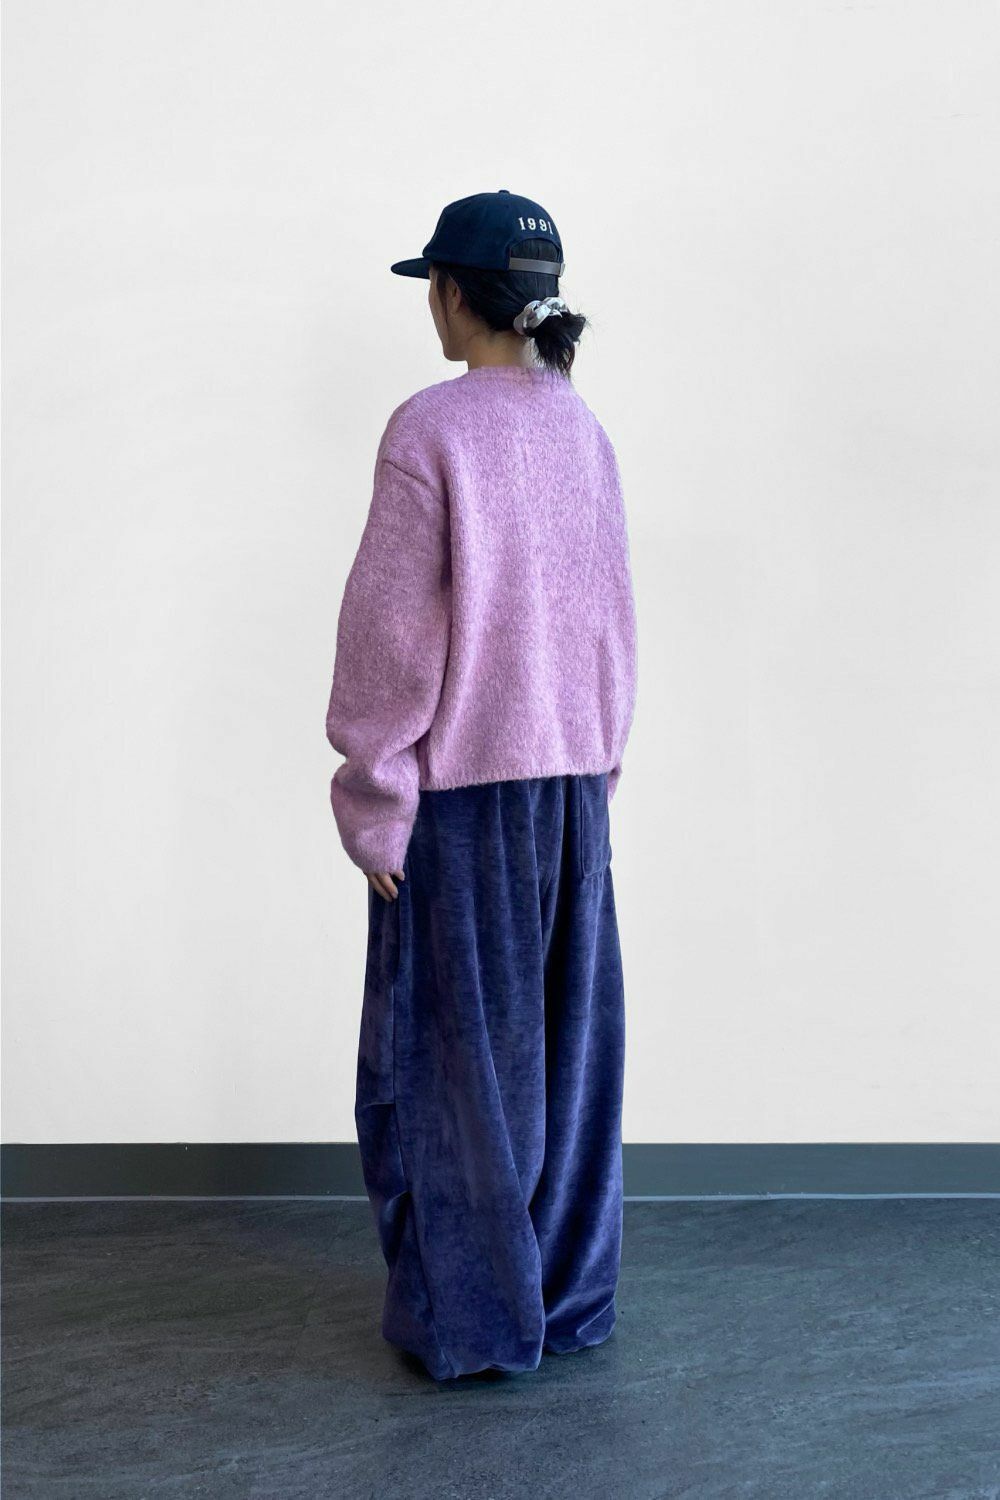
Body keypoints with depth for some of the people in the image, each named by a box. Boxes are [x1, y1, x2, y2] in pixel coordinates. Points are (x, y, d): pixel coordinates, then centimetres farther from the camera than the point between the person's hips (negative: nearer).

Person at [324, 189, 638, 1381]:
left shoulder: (432, 428, -13)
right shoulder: (584, 429, 6)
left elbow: (392, 633, -14)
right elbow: (615, 618, 11)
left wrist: (375, 806, -7)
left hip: (464, 788, -6)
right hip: (571, 781, 6)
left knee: (456, 1051, 6)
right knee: (567, 1040, 14)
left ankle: (469, 1317, 17)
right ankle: (570, 1296, 27)